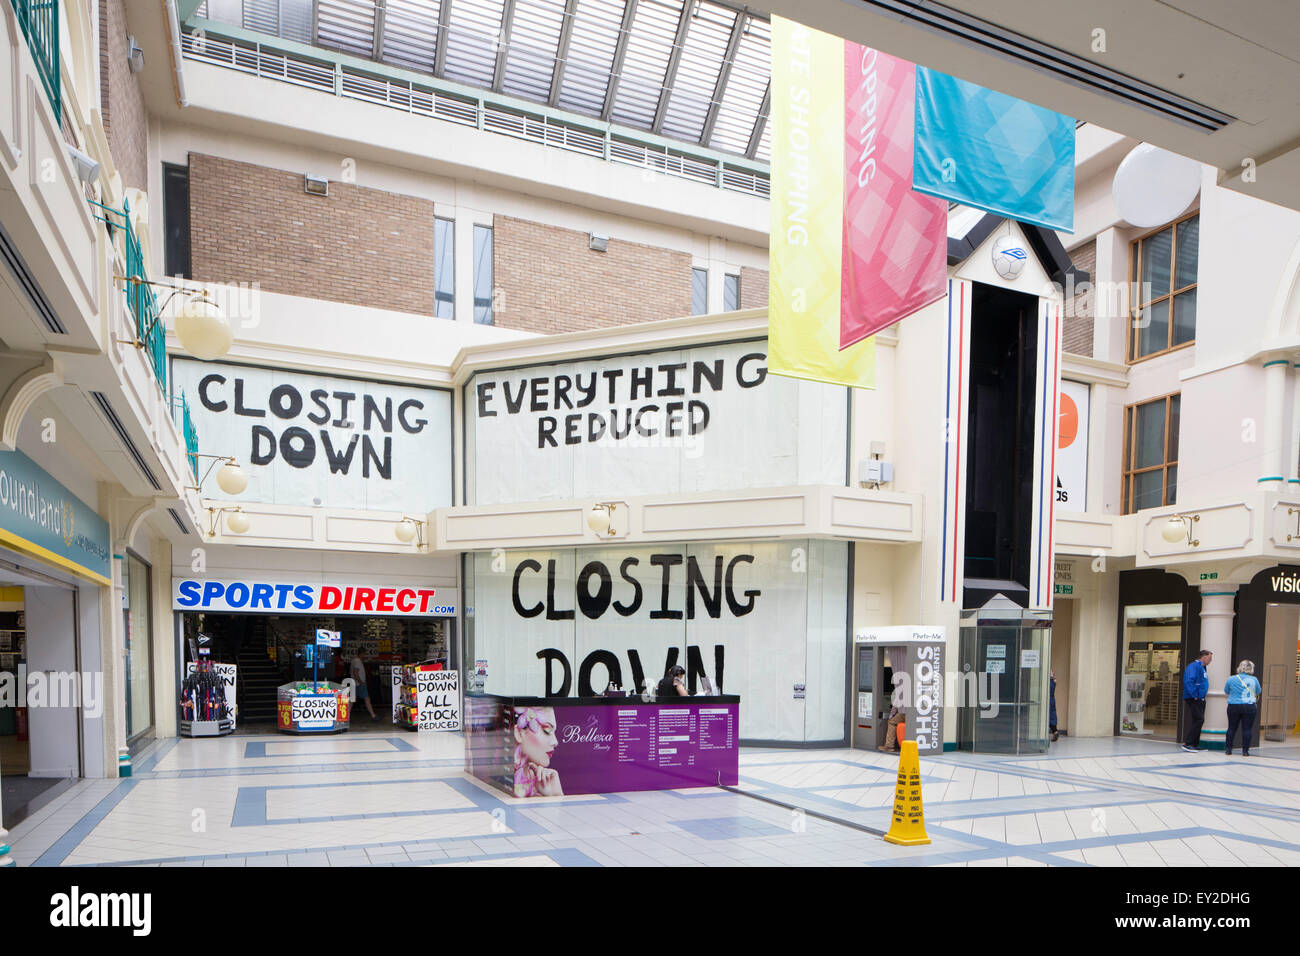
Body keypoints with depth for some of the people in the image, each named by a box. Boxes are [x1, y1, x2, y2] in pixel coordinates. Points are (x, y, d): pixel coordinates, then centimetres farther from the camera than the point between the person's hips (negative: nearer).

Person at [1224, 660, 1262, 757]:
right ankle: (1245, 750, 3)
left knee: (1232, 728, 9)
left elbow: (1226, 692, 10)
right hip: (1249, 707, -1)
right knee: (1247, 729, 3)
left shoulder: (1232, 679, -2)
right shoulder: (1254, 680, -1)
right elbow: (1258, 693, 14)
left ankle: (1228, 749, 11)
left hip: (1234, 706, 1)